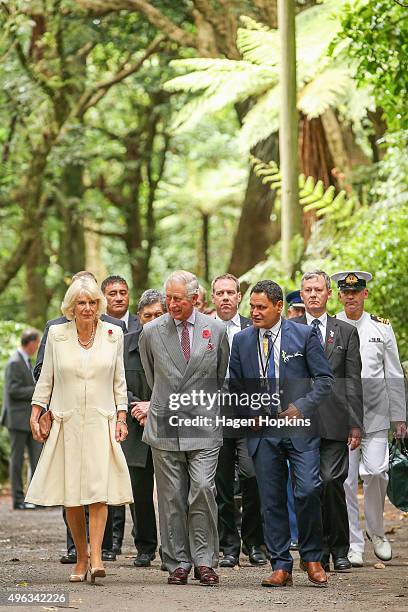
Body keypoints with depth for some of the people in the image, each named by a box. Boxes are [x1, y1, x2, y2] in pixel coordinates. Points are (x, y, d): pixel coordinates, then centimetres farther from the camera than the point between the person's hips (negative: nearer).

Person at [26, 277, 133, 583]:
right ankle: (81, 558, 11)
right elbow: (46, 378, 9)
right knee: (70, 495, 1)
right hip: (67, 423, 1)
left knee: (98, 489, -14)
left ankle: (96, 556, -19)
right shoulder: (57, 334, 3)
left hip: (101, 422, -1)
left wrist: (121, 417, 3)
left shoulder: (113, 334, 4)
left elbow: (119, 381, 10)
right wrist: (35, 415, 3)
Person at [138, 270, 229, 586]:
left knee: (203, 489, -11)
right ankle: (178, 563, 8)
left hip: (203, 424, -1)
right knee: (171, 497, 2)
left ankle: (204, 561, -3)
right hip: (165, 426, 1)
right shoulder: (151, 332, 4)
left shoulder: (216, 330, 4)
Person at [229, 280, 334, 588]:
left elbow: (325, 379, 1)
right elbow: (235, 386, 17)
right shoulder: (242, 340, 9)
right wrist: (249, 414, 2)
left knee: (308, 491, -14)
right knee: (272, 500, 2)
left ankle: (312, 558, 4)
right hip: (263, 429, 3)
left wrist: (302, 407, -11)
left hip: (300, 426, -3)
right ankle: (281, 566, 8)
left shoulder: (304, 335, 1)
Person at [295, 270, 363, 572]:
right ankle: (318, 551, 9)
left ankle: (340, 550, 5)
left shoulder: (346, 332, 11)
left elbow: (353, 382, 8)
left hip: (334, 421, -1)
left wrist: (355, 424, 2)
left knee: (332, 482, -9)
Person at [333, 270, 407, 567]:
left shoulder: (382, 327, 8)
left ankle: (377, 531, 13)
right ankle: (353, 546, 6)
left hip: (375, 415, 0)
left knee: (376, 472, -11)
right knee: (346, 480, -2)